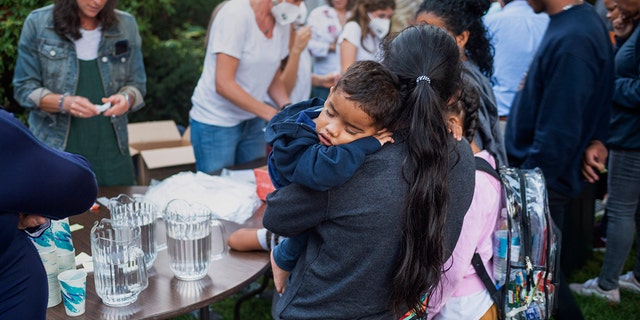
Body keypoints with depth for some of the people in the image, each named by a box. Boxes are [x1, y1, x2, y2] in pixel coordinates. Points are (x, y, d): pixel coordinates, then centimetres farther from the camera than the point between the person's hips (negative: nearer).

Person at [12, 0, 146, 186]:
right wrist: (63, 103, -21)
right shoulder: (38, 23, -2)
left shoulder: (126, 25, 3)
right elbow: (24, 88, -3)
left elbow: (137, 84, 8)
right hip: (54, 149, -2)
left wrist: (127, 99, -16)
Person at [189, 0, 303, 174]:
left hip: (253, 123, 6)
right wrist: (271, 114, -27)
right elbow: (224, 84, -24)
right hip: (215, 124, -6)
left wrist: (286, 107, -10)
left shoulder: (282, 23, 0)